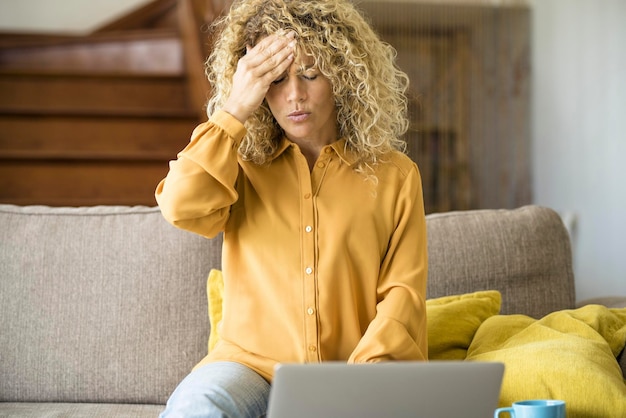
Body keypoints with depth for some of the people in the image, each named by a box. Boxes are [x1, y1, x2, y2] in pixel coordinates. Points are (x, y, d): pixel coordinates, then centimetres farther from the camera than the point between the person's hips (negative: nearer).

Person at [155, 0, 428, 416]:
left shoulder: (394, 174, 8)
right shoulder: (242, 166, 12)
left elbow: (403, 292, 1)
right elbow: (182, 208, -9)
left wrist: (365, 373, -16)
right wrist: (235, 109, -7)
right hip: (251, 363, 1)